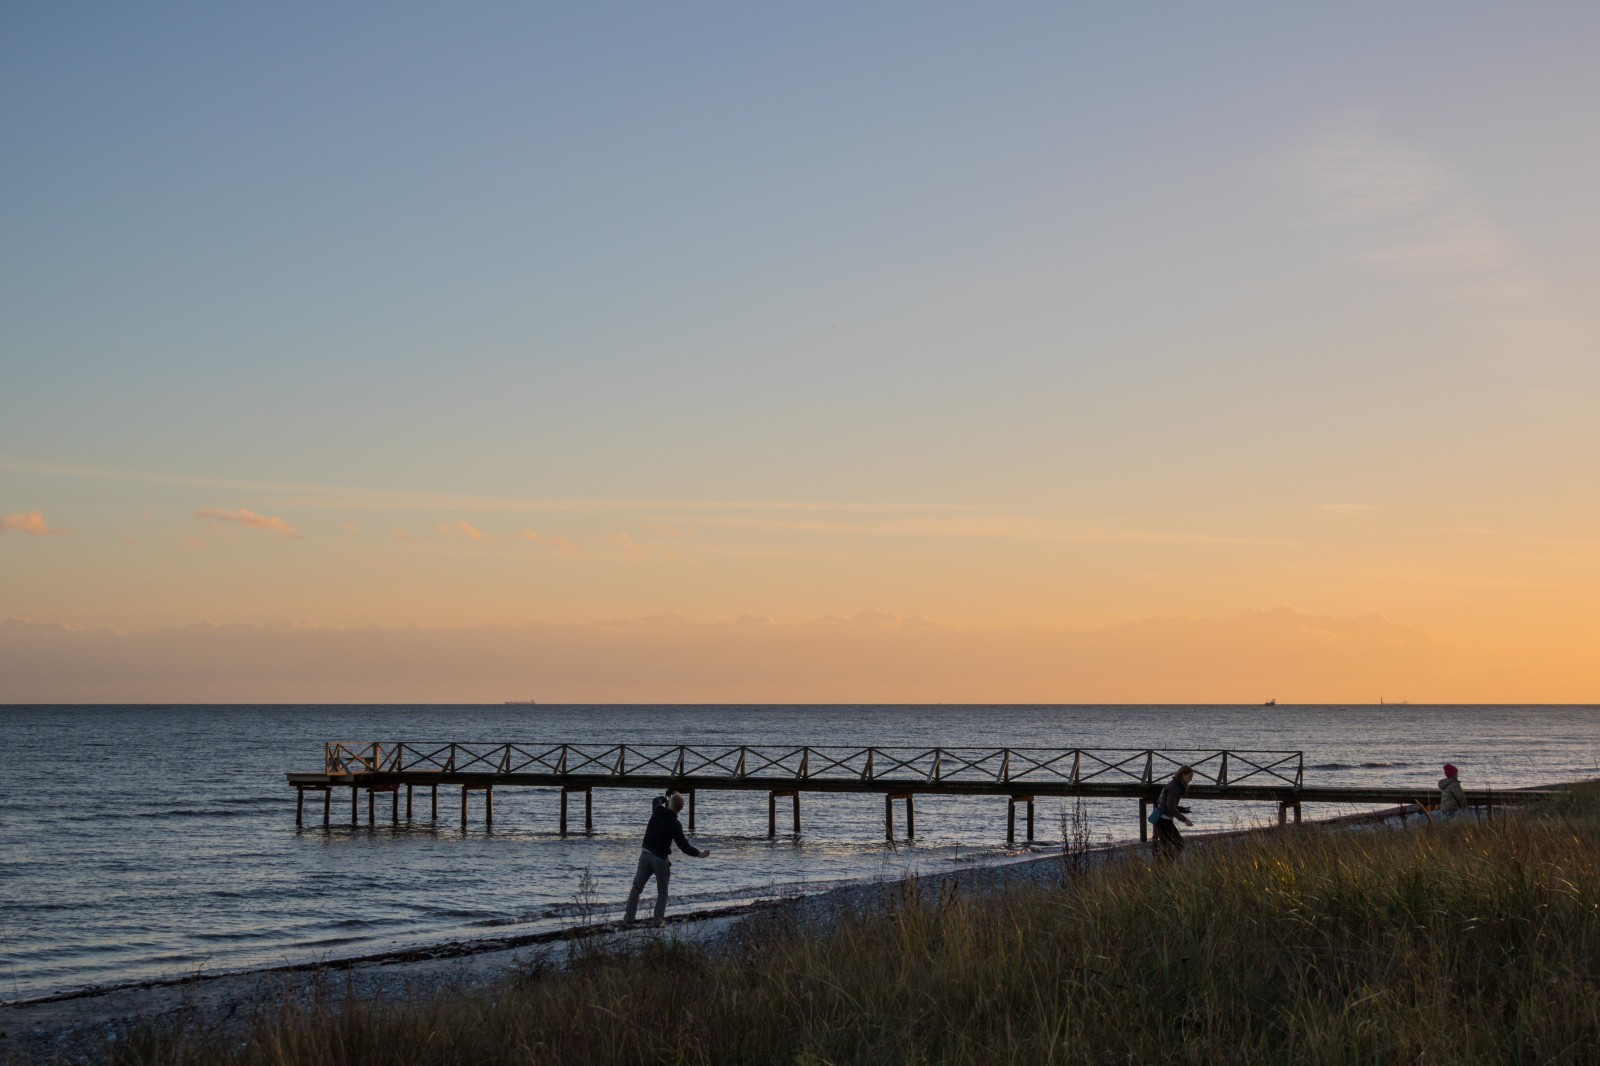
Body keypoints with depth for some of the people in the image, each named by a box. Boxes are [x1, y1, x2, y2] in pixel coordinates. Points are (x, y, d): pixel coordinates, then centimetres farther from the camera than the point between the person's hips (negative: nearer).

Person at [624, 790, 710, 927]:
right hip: (661, 859, -3)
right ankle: (659, 919, 4)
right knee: (662, 892, 13)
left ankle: (629, 917, 16)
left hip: (645, 855, 4)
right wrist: (698, 853, -13)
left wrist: (666, 798, 38)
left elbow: (656, 800, 21)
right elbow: (684, 846, -20)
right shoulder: (675, 824, -17)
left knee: (636, 888, 15)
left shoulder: (658, 811, -6)